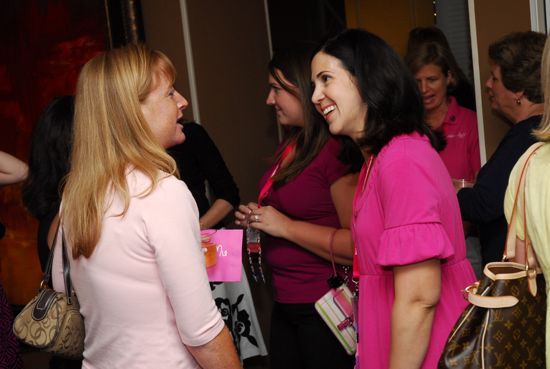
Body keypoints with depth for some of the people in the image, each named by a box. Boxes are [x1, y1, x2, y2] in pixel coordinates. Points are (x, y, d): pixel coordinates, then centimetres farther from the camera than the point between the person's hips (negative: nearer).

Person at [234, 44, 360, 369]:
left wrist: (285, 226, -17)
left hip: (325, 307, -8)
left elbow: (358, 244, -23)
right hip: (286, 304, 8)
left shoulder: (337, 150, -17)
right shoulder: (290, 146, 9)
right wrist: (259, 219, 7)